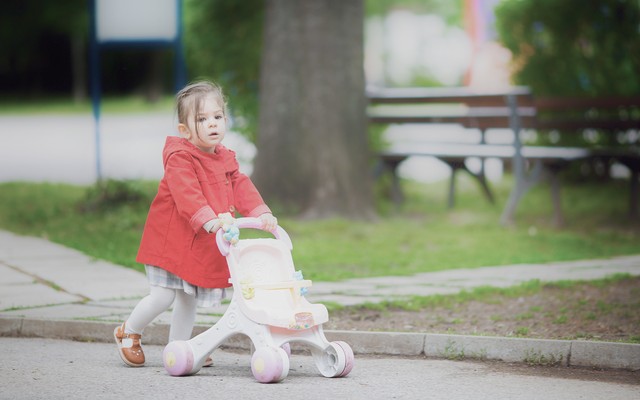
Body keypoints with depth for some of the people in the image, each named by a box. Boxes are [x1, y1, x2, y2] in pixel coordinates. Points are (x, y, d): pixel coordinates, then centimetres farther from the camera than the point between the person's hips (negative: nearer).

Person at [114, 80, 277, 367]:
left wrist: (262, 214, -16)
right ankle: (128, 332, 16)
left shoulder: (226, 160, 8)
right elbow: (187, 194, -31)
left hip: (203, 245, 8)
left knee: (189, 299, 14)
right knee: (162, 296, -8)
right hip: (172, 239, -7)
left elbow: (242, 188, 1)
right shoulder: (179, 159, -18)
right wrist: (210, 220, -44)